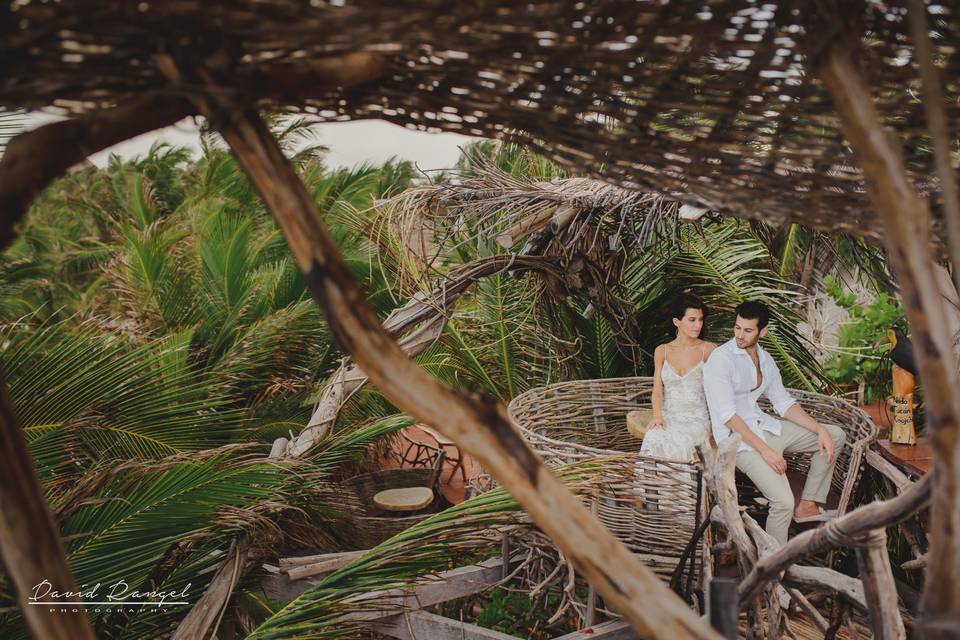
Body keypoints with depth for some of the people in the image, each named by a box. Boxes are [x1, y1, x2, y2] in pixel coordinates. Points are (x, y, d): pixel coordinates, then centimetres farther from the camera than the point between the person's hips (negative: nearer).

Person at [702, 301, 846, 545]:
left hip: (764, 427, 9)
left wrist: (820, 430, 0)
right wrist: (765, 450, -25)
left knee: (834, 435, 11)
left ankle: (807, 505, 12)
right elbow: (727, 415, -21)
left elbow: (784, 403, 14)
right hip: (738, 439, -8)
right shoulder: (721, 358, -15)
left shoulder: (765, 359, 10)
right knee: (784, 502, -25)